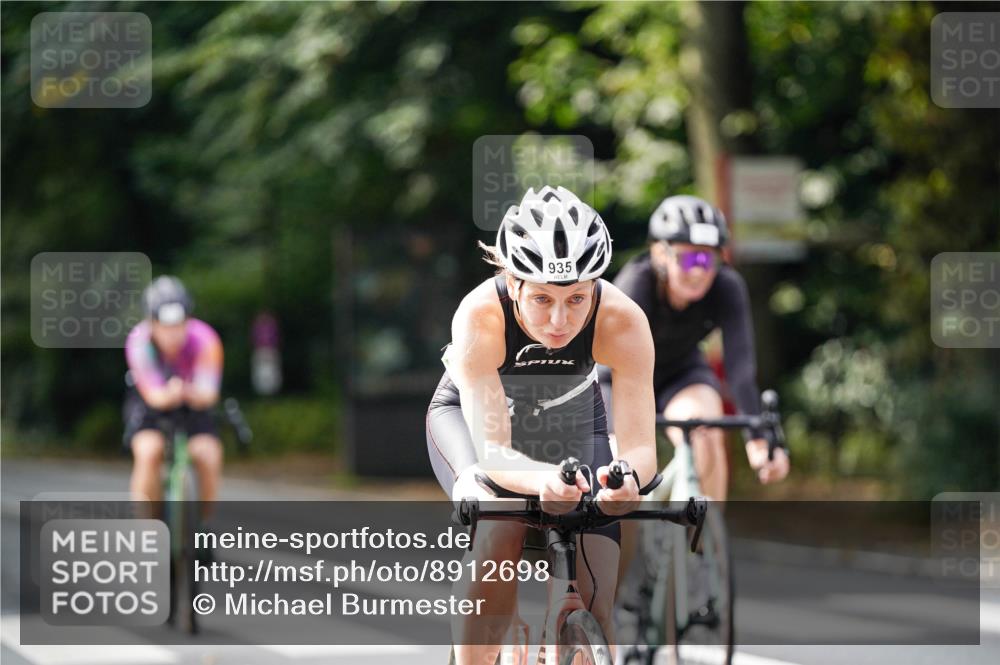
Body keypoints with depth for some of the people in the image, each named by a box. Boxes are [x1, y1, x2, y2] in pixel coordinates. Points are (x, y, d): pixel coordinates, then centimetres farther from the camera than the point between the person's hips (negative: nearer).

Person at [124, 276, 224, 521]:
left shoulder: (204, 339, -28)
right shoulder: (139, 342, -28)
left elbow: (208, 395, -34)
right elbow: (154, 395, -33)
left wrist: (191, 393, -57)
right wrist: (170, 395, -57)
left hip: (194, 404, 1)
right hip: (152, 405, -1)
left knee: (209, 456, -24)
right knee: (149, 452, -29)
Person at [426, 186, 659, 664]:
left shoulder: (623, 321, -34)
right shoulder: (480, 317, -38)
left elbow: (641, 445, -37)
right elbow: (493, 453, -43)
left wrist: (629, 477, -61)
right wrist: (545, 480, -65)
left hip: (572, 419, 2)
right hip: (468, 414, -2)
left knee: (594, 607, -9)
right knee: (499, 533, -33)